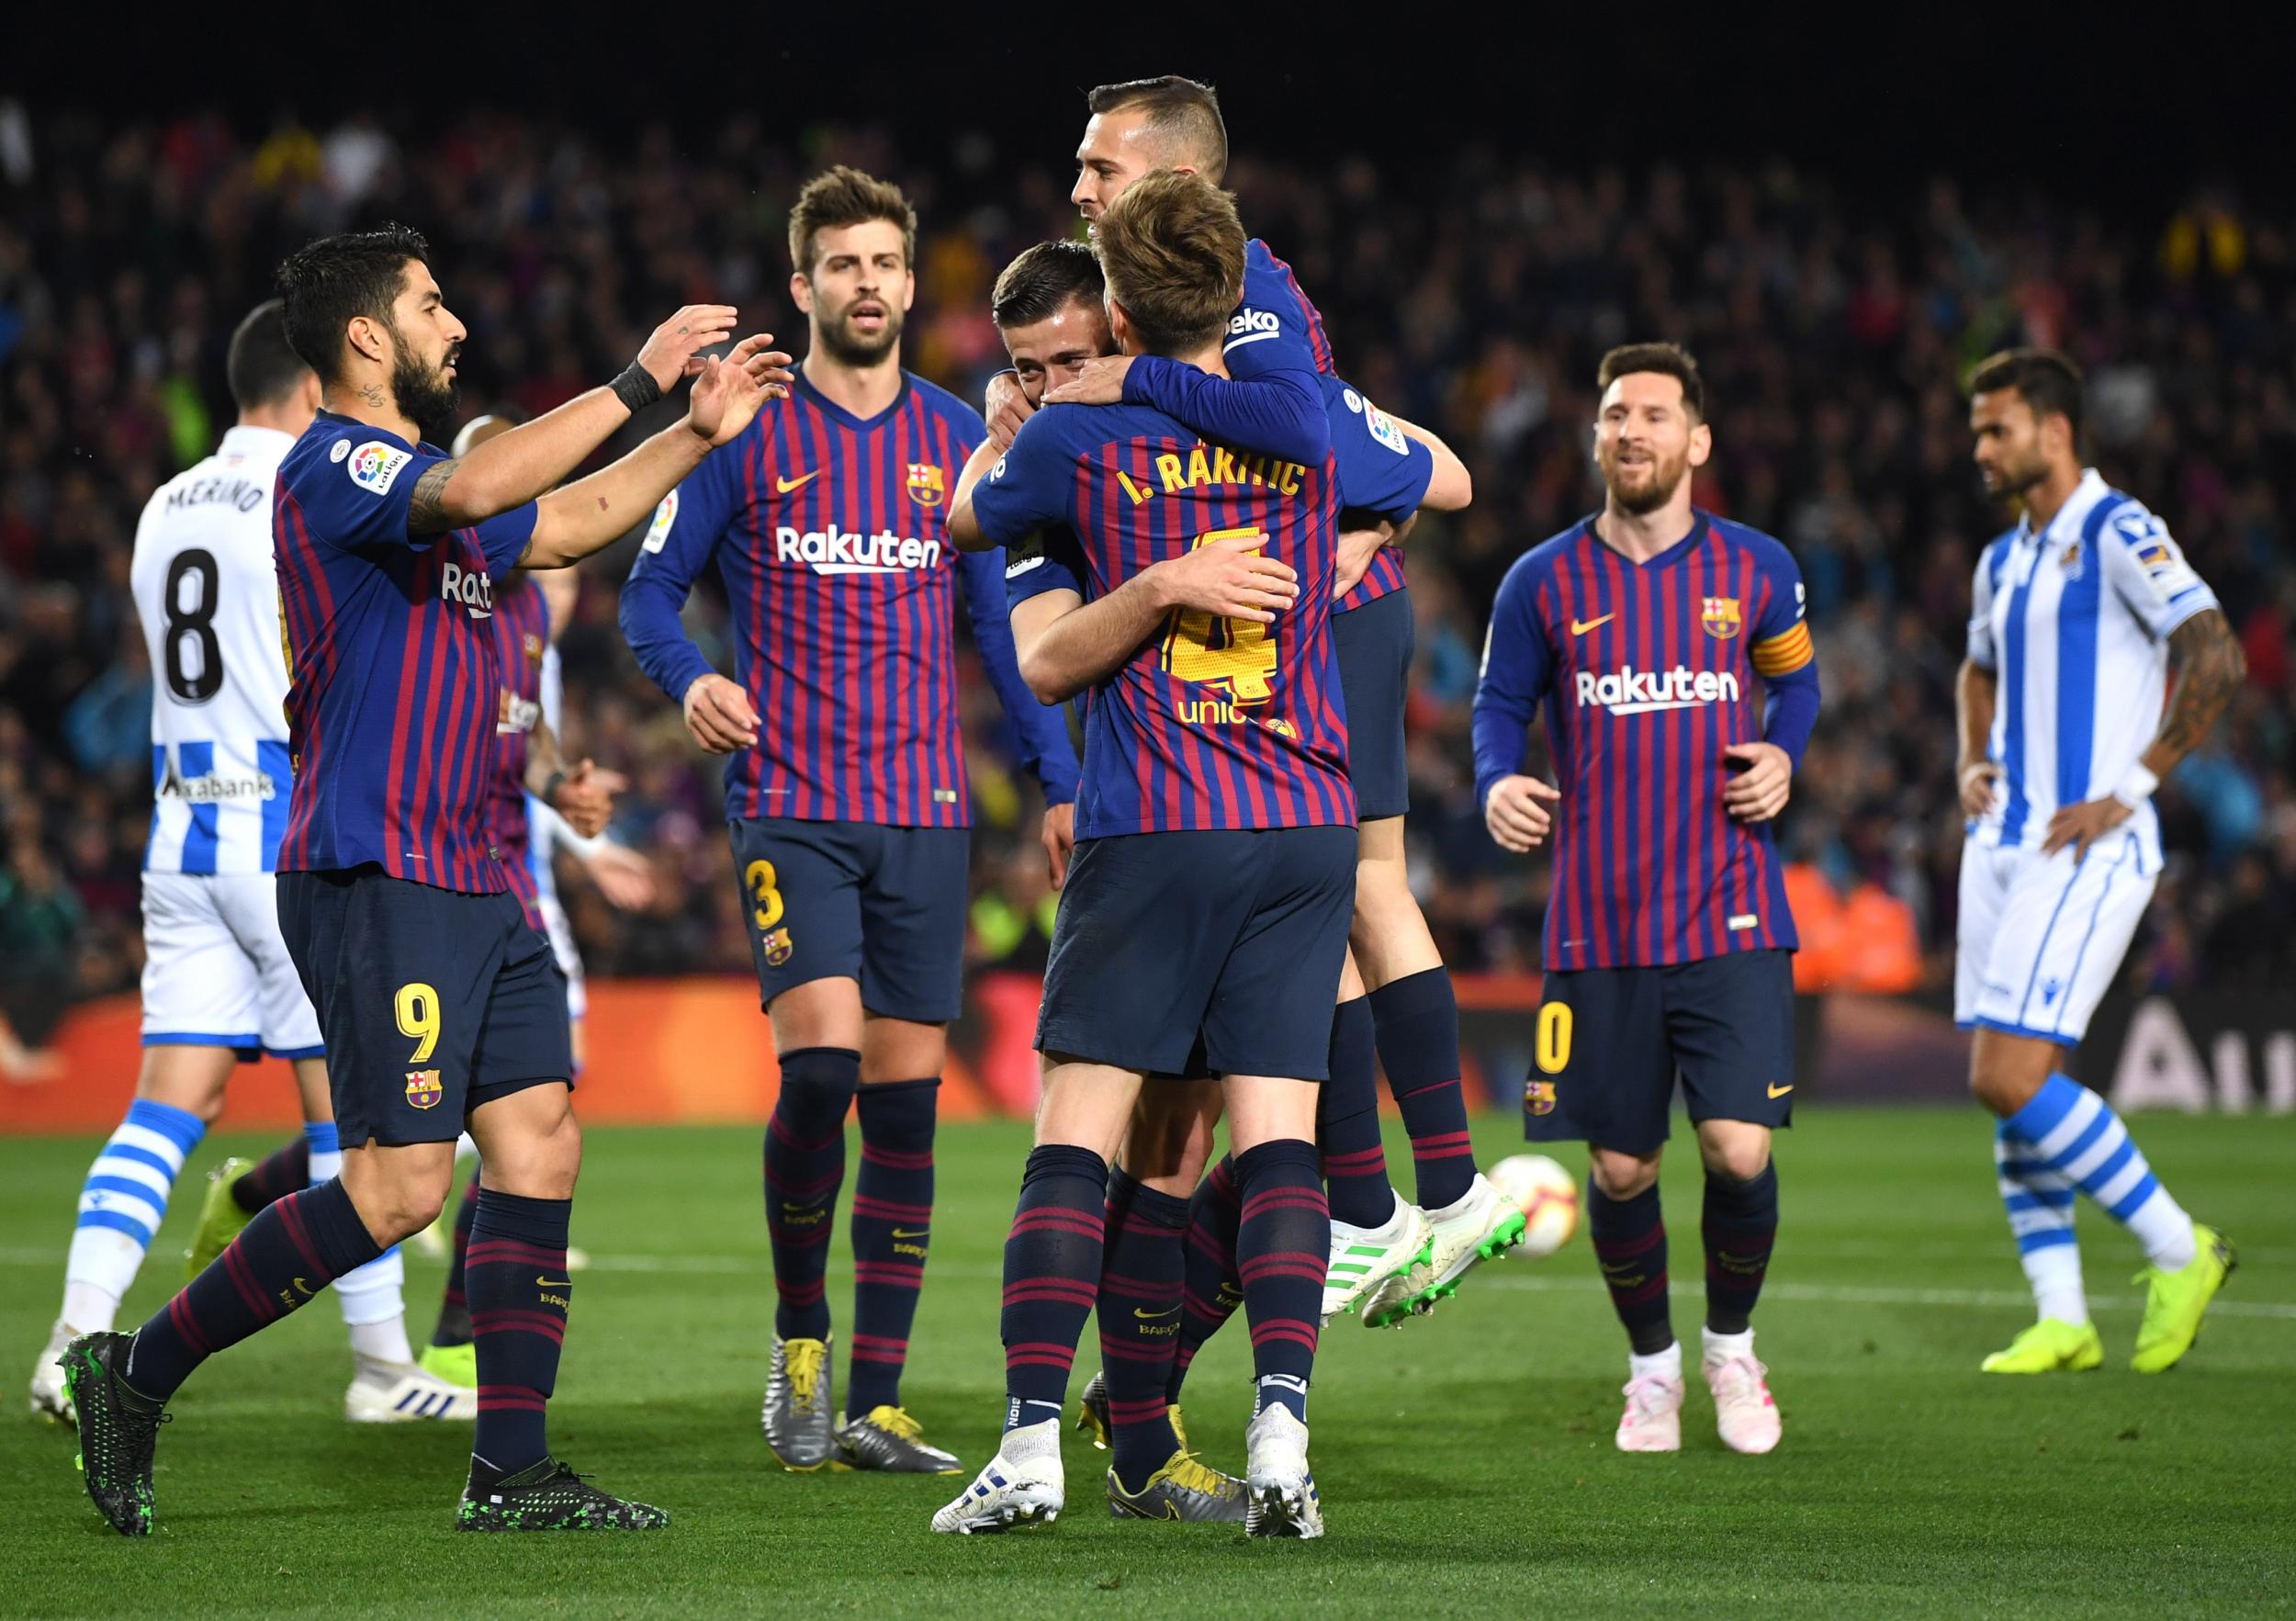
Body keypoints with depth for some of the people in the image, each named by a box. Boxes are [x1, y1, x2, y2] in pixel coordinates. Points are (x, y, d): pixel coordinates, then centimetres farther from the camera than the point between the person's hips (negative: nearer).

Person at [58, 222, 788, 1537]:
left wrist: (699, 432, 28)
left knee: (542, 1142, 2)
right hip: (373, 877, -10)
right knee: (402, 1186, -12)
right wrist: (637, 383, -26)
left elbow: (567, 521, 35)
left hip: (472, 882, 10)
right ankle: (136, 1374, 0)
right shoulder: (333, 464, -11)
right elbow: (475, 492, -30)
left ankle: (514, 1471, 4)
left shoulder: (419, 476, 19)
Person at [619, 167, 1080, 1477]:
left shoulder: (955, 439, 10)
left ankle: (873, 1404, 7)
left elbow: (1002, 621, 15)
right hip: (792, 805, -3)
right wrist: (690, 678, -15)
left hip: (927, 806, 3)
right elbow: (651, 591, 6)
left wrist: (1061, 780, 7)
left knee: (906, 1099, 1)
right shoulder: (746, 433, 3)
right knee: (822, 1056, -20)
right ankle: (799, 1339, 2)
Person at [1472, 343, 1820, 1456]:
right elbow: (1499, 706, 11)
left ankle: (1732, 1346, 17)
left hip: (1733, 922, 0)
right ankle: (1651, 1366, 27)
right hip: (1600, 928, 1)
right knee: (1620, 1172, 2)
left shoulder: (1756, 571, 4)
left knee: (1739, 1153, -11)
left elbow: (1796, 680, 20)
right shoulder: (1544, 582, 2)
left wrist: (1784, 757, 0)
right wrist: (1497, 783, -9)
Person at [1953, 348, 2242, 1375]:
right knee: (2004, 1088, 3)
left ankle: (2178, 1252, 0)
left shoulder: (2118, 534, -9)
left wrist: (2132, 789, -18)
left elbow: (2215, 657, -19)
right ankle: (2062, 1322, 8)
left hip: (2089, 850, -8)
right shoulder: (2004, 561, 16)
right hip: (2003, 841, 8)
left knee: (2013, 1079, -16)